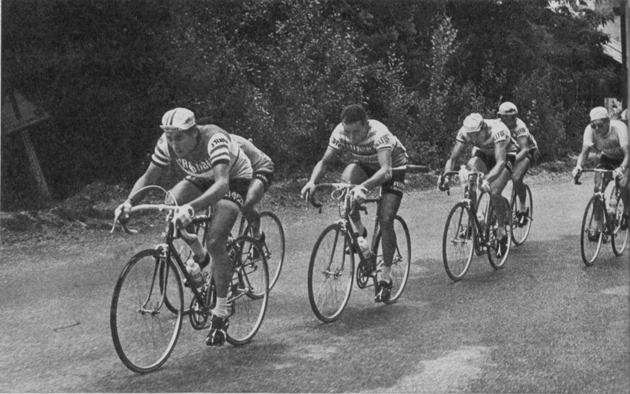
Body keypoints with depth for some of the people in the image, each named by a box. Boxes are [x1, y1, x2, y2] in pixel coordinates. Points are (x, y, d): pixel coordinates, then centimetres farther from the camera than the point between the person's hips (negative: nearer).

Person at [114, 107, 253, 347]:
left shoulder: (214, 140, -39)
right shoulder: (167, 143, -22)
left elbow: (222, 184, -51)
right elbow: (149, 177, -16)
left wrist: (191, 208, -66)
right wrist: (129, 202, -36)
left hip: (234, 180, -5)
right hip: (201, 178, 6)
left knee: (214, 243, -23)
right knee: (170, 206, -26)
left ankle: (221, 314, -5)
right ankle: (198, 256, 4)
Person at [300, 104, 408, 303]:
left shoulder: (379, 134, -40)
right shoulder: (340, 132, -26)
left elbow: (386, 170, -51)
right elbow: (324, 161, -22)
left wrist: (363, 187, -68)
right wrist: (312, 181, -43)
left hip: (393, 166, -4)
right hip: (364, 164, 4)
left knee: (385, 221, -16)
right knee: (345, 182, -32)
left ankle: (386, 276, 0)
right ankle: (359, 230, -8)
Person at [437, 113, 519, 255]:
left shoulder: (497, 130, -40)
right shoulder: (464, 132, -28)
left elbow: (500, 162, -49)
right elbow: (452, 158, -30)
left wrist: (487, 180, -65)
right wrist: (445, 176, -50)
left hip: (505, 154, -4)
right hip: (483, 154, 4)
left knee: (494, 193, -21)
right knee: (470, 168, -30)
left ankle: (502, 232, 1)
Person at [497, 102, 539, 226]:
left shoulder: (519, 127, -31)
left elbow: (524, 150, -41)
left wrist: (512, 161, -56)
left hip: (527, 153, -6)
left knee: (516, 178, -28)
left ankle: (523, 208, -9)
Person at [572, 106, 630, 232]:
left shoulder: (619, 127, -35)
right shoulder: (590, 129, -26)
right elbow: (584, 151, -30)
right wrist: (578, 166, -51)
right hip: (606, 159, 3)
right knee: (598, 187, -17)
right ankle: (597, 226, -8)